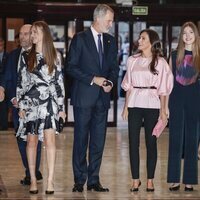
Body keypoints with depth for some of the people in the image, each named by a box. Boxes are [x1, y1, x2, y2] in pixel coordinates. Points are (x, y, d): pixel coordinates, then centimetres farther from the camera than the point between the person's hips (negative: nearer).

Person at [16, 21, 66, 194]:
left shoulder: (54, 56, 6)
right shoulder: (26, 56, 7)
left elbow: (59, 82, 6)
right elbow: (21, 82, 7)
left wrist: (61, 107, 3)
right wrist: (21, 106, 0)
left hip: (49, 103, -1)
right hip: (31, 103, 1)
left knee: (50, 140, -11)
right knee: (32, 141, 2)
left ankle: (50, 181, -10)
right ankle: (33, 180, 10)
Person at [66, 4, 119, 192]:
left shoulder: (110, 41, 12)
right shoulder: (79, 39, -4)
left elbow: (114, 67, 16)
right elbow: (71, 67, -7)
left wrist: (110, 82, -4)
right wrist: (93, 79, -14)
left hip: (102, 97, 5)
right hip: (83, 97, -5)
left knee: (98, 141, 5)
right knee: (81, 139, 0)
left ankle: (94, 180, 11)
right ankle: (79, 180, 7)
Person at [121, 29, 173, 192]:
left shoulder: (160, 62, 1)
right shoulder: (133, 60, 9)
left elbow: (162, 88, 1)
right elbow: (128, 85, 11)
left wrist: (163, 109, -4)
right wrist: (126, 106, 5)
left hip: (152, 105, -2)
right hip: (134, 104, 3)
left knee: (151, 142, 2)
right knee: (133, 142, 1)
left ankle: (150, 180, 9)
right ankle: (135, 179, 9)